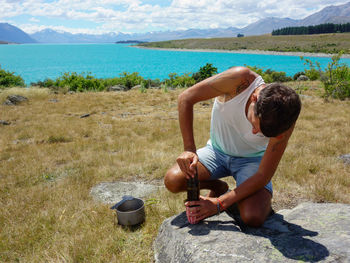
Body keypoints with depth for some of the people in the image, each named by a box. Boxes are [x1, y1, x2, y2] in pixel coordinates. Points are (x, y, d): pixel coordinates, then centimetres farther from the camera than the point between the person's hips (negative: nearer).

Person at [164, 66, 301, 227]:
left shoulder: (284, 122, -28)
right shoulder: (241, 80, -31)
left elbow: (263, 176, -23)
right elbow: (185, 99, -25)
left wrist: (219, 204, -28)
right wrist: (189, 149, -31)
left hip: (251, 159, -1)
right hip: (217, 151, 2)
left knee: (253, 218, -26)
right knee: (173, 181, -22)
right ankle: (219, 187, 9)